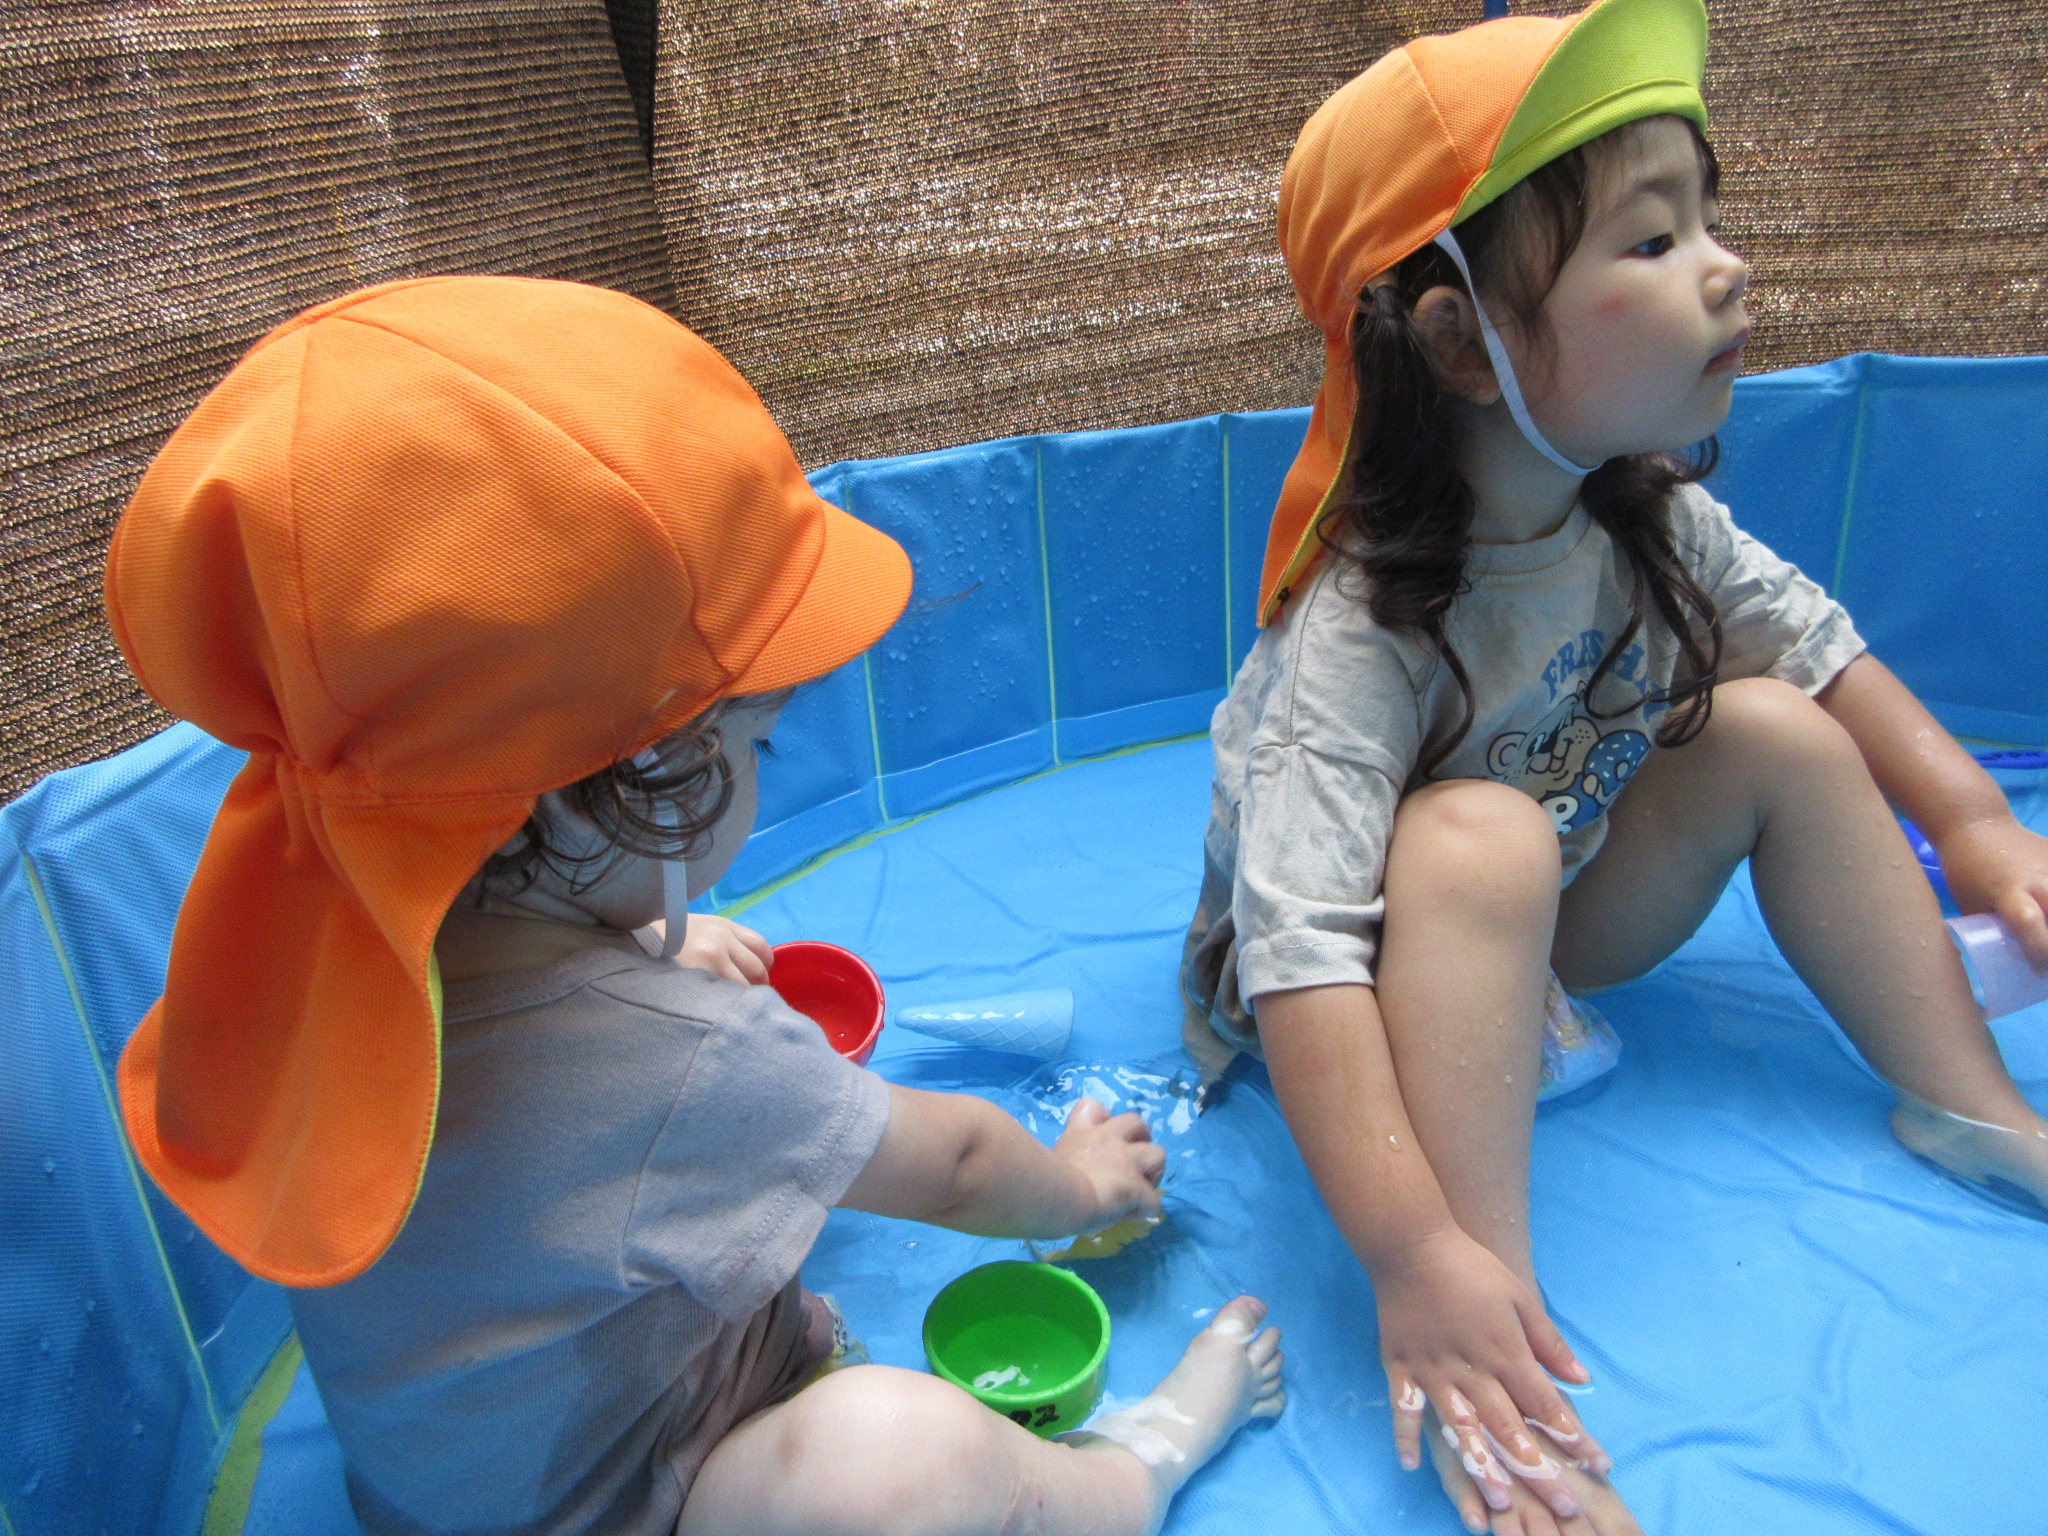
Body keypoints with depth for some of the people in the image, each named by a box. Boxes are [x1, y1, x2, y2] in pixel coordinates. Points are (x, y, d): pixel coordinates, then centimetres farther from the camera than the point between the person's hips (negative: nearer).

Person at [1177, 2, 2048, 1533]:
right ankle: (1498, 1328, -36)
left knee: (1775, 726, -8)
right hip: (1379, 966, -6)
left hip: (1560, 926, 7)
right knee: (1482, 836, -37)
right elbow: (1300, 958, -42)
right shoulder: (1359, 632, -36)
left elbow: (1819, 644, 5)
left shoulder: (1651, 519, -13)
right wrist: (1410, 1255, -47)